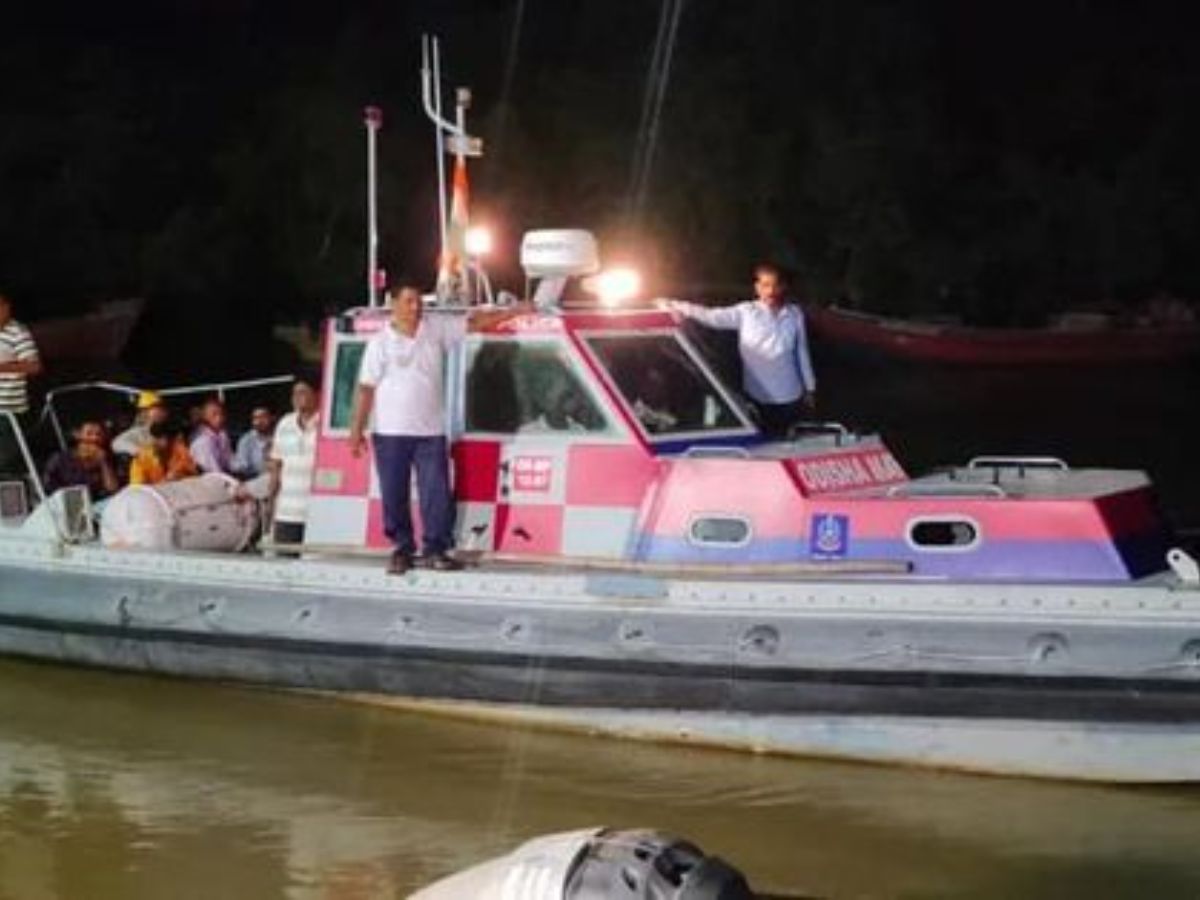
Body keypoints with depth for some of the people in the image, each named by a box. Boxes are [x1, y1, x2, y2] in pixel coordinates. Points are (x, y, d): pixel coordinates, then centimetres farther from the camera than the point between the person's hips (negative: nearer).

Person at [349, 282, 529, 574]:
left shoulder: (436, 329, 6)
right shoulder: (380, 342, -2)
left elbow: (474, 322, 12)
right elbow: (366, 388, -2)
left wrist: (513, 311, 6)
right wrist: (357, 430, -5)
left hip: (430, 431, 2)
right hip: (390, 432, -2)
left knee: (436, 493, -2)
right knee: (394, 495, 2)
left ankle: (435, 549, 5)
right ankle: (402, 549, 13)